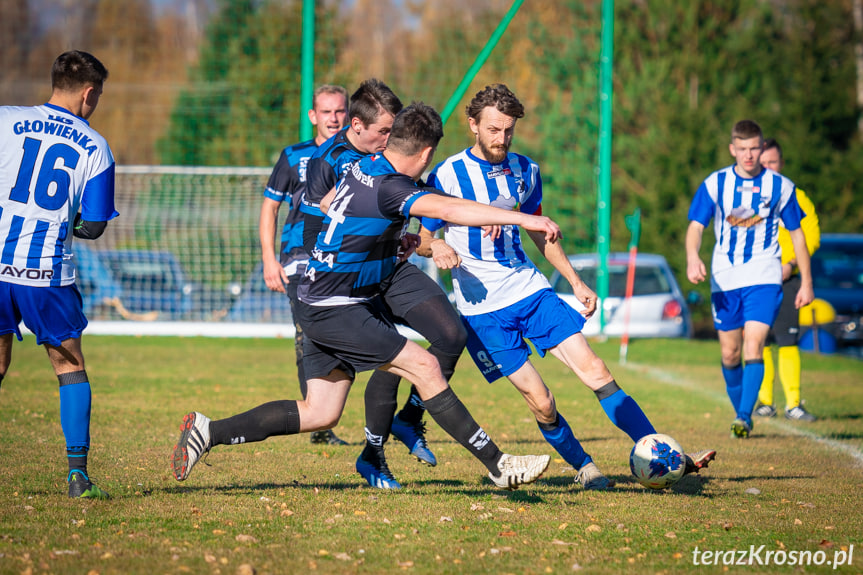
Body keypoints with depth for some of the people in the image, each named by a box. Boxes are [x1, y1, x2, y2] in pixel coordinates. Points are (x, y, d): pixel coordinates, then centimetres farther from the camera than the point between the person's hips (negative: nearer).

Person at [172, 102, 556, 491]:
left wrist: (390, 239, 22)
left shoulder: (364, 167, 6)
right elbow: (450, 209, -35)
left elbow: (328, 203, 26)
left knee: (320, 414, 9)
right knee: (424, 366, -11)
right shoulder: (388, 187, -22)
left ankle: (208, 432, 13)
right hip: (334, 309, -10)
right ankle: (497, 465, -10)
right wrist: (525, 220, -38)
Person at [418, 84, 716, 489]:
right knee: (540, 401, -10)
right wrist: (439, 249, -25)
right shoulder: (447, 175, -8)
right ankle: (583, 467, 13)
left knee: (594, 370, -7)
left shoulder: (525, 170, 8)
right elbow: (423, 241, -2)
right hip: (481, 307, -4)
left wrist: (576, 282, 18)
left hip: (529, 288, 4)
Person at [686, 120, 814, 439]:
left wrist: (806, 282, 9)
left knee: (753, 346, -18)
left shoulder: (781, 186, 1)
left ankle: (744, 417, -20)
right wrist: (692, 257, -27)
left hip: (763, 278, -2)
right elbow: (696, 225, -6)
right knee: (730, 354, 8)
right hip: (724, 278, 2)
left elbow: (796, 234, 10)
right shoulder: (714, 184, 1)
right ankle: (740, 411, 27)